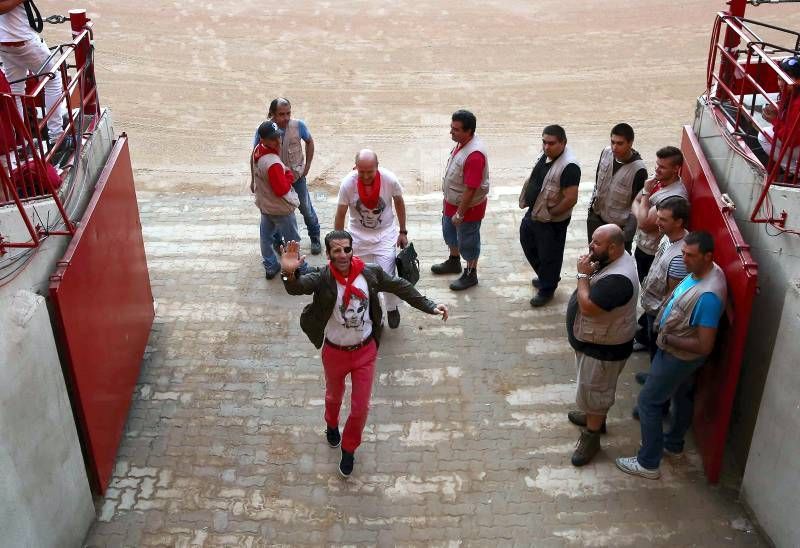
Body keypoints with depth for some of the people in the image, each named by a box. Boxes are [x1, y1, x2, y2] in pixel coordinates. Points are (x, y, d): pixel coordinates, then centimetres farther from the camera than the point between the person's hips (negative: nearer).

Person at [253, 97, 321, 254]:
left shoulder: (298, 125, -17)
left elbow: (309, 142, 4)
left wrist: (307, 165, 1)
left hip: (297, 175, 1)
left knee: (306, 208, 11)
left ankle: (315, 238, 33)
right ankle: (277, 241, 36)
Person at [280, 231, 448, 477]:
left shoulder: (370, 273, -16)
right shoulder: (322, 278, -24)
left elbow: (400, 287, -3)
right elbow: (298, 287, -44)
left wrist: (429, 306, -4)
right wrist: (289, 274, -67)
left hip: (365, 351, 1)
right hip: (334, 353, -1)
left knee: (361, 407, 9)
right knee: (334, 396, 28)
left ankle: (349, 448, 37)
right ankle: (332, 425, 62)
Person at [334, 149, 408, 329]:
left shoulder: (389, 179, -21)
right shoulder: (348, 183, -21)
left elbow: (399, 203, -1)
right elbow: (340, 215, -9)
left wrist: (403, 232, 5)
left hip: (385, 233, -1)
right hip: (358, 234, 1)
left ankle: (392, 309, 25)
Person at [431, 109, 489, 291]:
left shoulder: (474, 155, -34)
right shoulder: (462, 143, -4)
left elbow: (471, 189, -30)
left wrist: (460, 213, -23)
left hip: (468, 207, -9)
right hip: (452, 201, 9)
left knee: (467, 241, 10)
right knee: (449, 232, 27)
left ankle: (471, 274, 30)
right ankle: (454, 262, 50)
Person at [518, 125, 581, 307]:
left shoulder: (569, 166, -29)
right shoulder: (546, 155, -1)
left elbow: (571, 199, -30)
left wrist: (550, 213, -18)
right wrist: (526, 199, 9)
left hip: (551, 222, -9)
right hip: (533, 213, 9)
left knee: (549, 256, 10)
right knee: (528, 243, 26)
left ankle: (547, 289, 33)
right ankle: (546, 277, 47)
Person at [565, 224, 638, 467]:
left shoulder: (618, 279, -36)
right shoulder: (613, 259, -3)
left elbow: (587, 307, -34)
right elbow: (590, 296, 12)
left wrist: (583, 275, -27)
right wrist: (588, 273, -5)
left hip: (604, 347, -10)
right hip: (592, 339, 10)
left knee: (594, 390, 9)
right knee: (594, 387, 29)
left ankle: (591, 437, 27)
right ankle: (594, 417, 50)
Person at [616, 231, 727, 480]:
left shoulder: (708, 295, -37)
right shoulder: (702, 271, -7)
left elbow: (704, 346, -33)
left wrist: (667, 339, -23)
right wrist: (665, 329, 1)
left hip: (679, 356, -10)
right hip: (681, 353, 10)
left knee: (648, 402, 3)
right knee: (681, 395, 27)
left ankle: (648, 463, 17)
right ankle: (674, 443, 49)